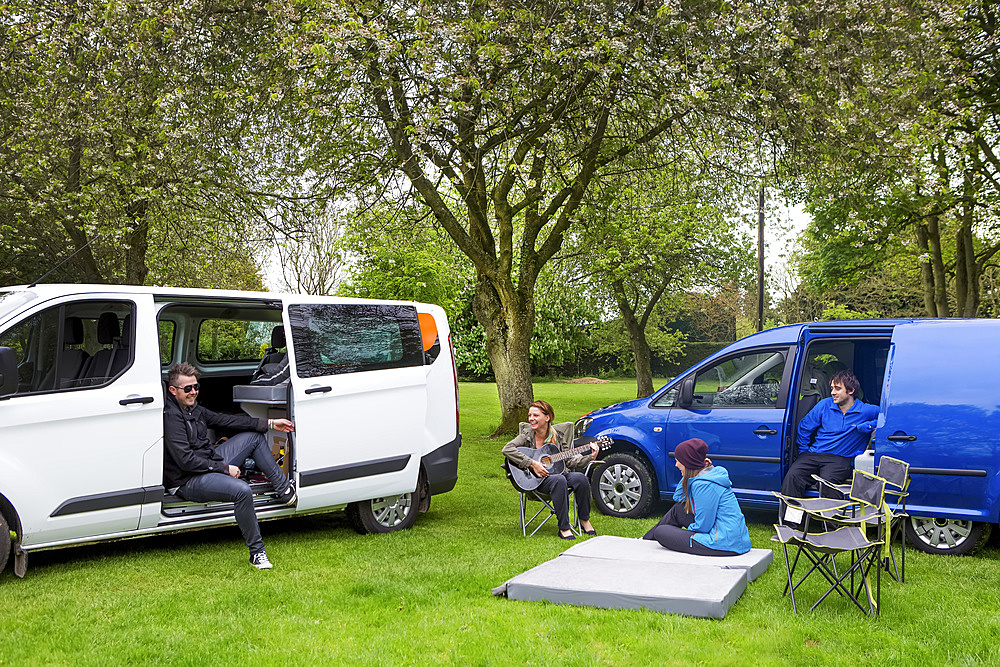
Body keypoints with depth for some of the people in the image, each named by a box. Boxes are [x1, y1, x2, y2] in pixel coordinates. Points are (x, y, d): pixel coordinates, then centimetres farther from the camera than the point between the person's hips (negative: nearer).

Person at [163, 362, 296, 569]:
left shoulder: (193, 408, 11)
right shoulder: (170, 417, -19)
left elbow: (226, 420, 12)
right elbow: (185, 461, -24)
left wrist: (269, 423, 7)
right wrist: (224, 468, -18)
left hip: (211, 463, 10)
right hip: (189, 482, -10)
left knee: (254, 436, 12)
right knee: (242, 490, -34)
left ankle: (284, 489, 12)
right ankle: (256, 552, -21)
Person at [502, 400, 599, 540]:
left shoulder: (558, 436, 3)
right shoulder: (527, 435, -5)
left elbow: (570, 460, 4)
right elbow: (507, 449, -21)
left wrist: (590, 457, -11)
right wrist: (532, 463, -25)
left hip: (556, 472, 4)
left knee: (581, 478, -24)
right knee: (559, 480, -35)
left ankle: (584, 520, -3)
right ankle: (563, 529, -28)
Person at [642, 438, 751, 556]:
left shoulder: (703, 484, -19)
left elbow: (702, 527, -18)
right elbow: (678, 497, 23)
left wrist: (688, 530, 3)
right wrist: (686, 476, 10)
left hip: (724, 544, -10)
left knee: (661, 532, -3)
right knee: (678, 509, 19)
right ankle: (646, 541, 31)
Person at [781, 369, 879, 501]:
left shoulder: (866, 411, 3)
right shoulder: (825, 405, 11)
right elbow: (804, 427, 20)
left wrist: (868, 425, -10)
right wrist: (804, 452, 13)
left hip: (841, 459, -3)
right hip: (814, 454, 3)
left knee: (827, 481, -38)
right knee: (792, 477, -28)